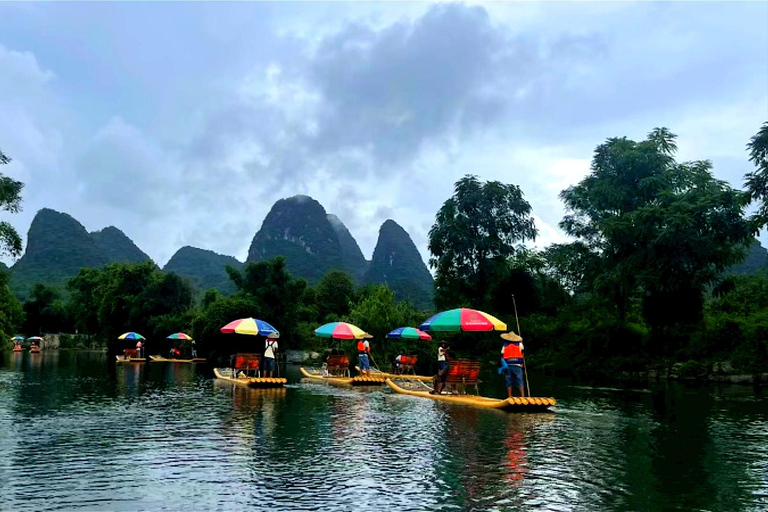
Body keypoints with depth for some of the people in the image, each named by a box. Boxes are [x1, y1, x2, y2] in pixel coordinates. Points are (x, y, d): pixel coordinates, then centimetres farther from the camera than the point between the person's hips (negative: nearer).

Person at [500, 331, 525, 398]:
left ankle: (510, 397, 4)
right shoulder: (519, 344, 9)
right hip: (517, 365, -1)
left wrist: (503, 367, 6)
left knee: (509, 383, 5)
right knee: (520, 382, 0)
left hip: (507, 365, 1)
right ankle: (523, 397, -5)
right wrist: (522, 363, 8)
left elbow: (502, 356, 4)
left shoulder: (505, 346, 10)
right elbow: (522, 354, 2)